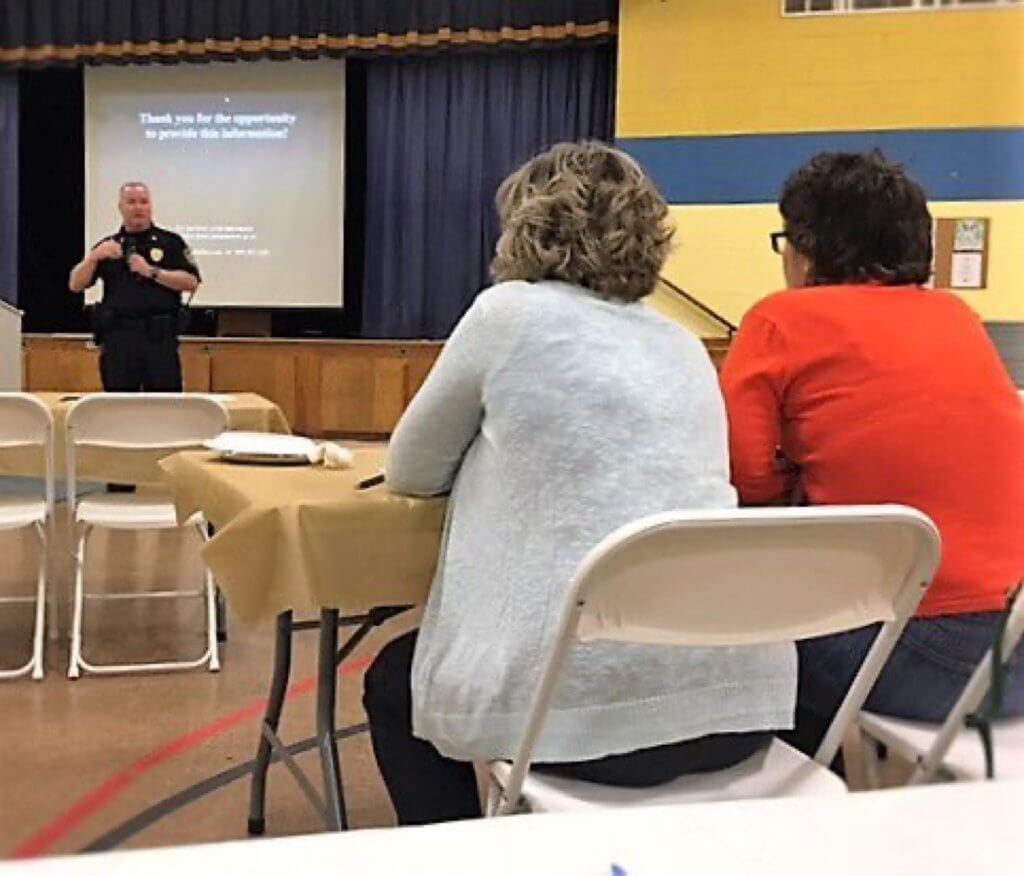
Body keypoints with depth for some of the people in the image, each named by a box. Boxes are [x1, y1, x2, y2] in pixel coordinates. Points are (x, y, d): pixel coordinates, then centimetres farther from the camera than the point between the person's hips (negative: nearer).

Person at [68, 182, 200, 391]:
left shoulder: (170, 242, 7)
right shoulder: (107, 246, 14)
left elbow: (191, 282, -2)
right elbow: (75, 285, 8)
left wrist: (152, 272, -11)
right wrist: (94, 256, -9)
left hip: (160, 337, -2)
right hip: (117, 337, 2)